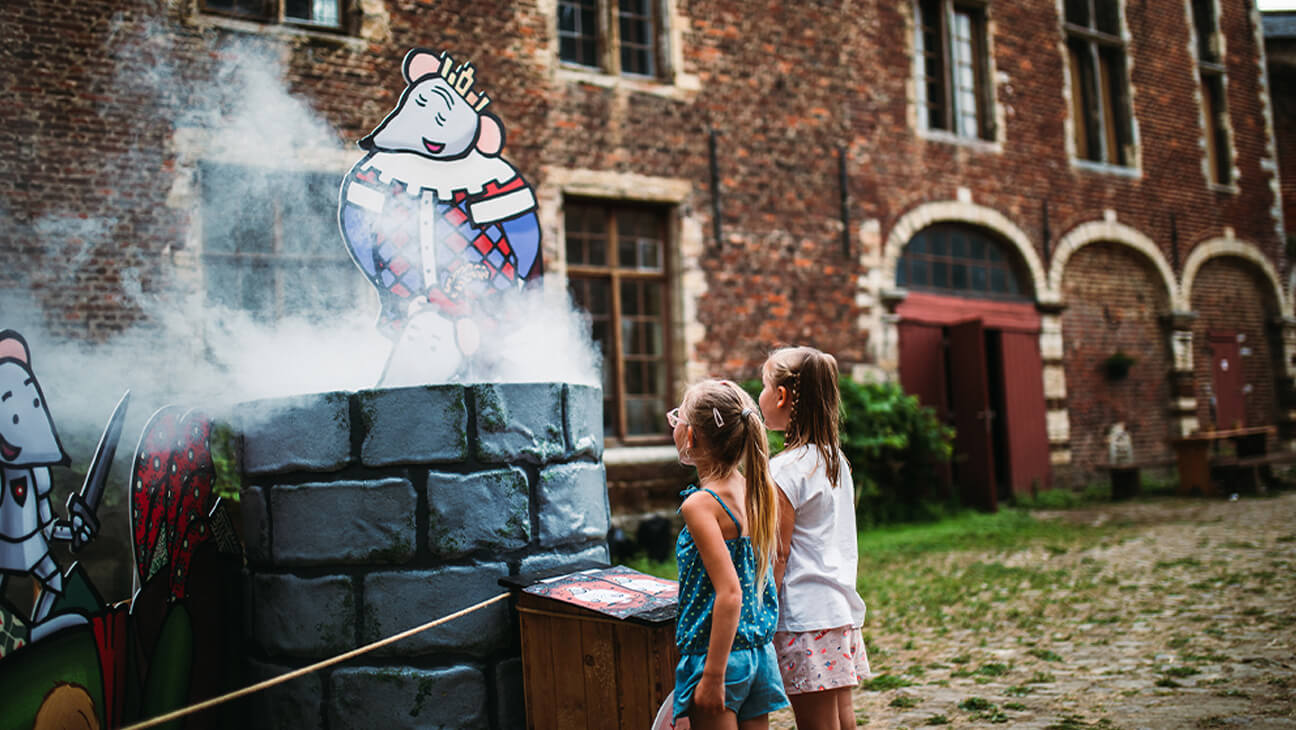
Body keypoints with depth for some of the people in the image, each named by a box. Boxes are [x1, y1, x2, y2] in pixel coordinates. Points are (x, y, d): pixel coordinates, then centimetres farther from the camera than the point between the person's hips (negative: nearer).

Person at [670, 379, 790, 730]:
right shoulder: (758, 492, 3)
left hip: (722, 656, -7)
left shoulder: (700, 505, -18)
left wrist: (713, 676, -20)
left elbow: (730, 594, -23)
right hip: (761, 652, 7)